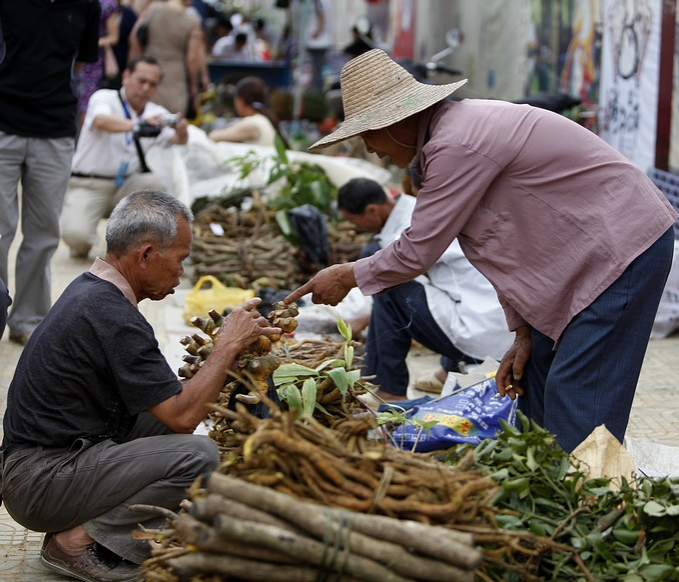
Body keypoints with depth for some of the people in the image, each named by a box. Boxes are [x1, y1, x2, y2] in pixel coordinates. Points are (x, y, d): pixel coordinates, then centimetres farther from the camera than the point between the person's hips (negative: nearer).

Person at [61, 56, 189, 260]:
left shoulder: (156, 114, 5)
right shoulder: (104, 98, -9)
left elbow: (177, 139, -13)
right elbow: (101, 121, -32)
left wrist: (181, 132, -39)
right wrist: (135, 125, -52)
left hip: (125, 186, 4)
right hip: (87, 186, -4)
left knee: (154, 184, -27)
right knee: (76, 235, -30)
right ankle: (81, 245, 10)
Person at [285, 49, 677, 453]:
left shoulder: (458, 145, -23)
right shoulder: (453, 130, 10)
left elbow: (418, 252, -17)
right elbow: (502, 241, 14)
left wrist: (348, 277, -1)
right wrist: (523, 330, 12)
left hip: (625, 247, -11)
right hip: (587, 253, 11)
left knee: (573, 399, -12)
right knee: (534, 385, 13)